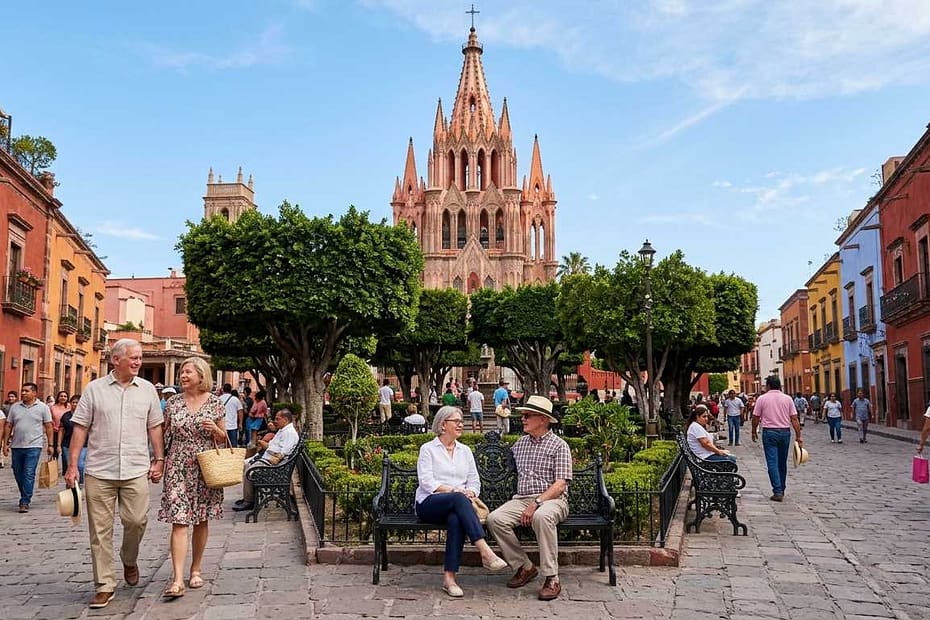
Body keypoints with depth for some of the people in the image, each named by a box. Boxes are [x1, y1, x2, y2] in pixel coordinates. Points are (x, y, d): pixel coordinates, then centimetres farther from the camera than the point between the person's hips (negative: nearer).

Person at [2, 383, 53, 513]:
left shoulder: (43, 407, 1)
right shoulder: (15, 407, 8)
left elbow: (48, 427, 1)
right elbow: (8, 426, 11)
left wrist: (50, 445, -3)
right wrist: (5, 443, 5)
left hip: (33, 446, -4)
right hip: (16, 446, 4)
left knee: (29, 474, -8)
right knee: (18, 474, 11)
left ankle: (25, 502, -4)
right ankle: (26, 497, 28)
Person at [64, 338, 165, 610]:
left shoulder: (147, 390, 7)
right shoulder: (94, 389, 2)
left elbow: (154, 428, 11)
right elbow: (80, 428, 2)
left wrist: (159, 459, 6)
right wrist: (72, 465, -2)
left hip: (136, 470, 1)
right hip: (99, 471, -1)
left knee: (137, 520, -2)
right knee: (100, 529, 3)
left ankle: (129, 560, 29)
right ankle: (105, 585, 14)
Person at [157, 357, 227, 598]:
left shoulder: (215, 403, 1)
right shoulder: (173, 402, 3)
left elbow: (223, 438, 9)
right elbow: (165, 433, 12)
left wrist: (215, 429, -12)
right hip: (178, 467, 0)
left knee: (201, 519, 9)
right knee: (179, 521, -8)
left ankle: (196, 570, 25)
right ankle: (178, 580, -11)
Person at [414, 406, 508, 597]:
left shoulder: (465, 451, 20)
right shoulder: (428, 449, 6)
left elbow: (475, 482, 14)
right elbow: (426, 482, -6)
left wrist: (470, 492, -9)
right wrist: (453, 490, -17)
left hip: (456, 503, 3)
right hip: (429, 504, -3)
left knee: (456, 519, -35)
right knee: (458, 499, -36)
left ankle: (449, 577, -37)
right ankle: (485, 552, -44)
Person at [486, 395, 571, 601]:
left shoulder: (559, 445, 1)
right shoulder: (520, 443, 19)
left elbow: (560, 484, -9)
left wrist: (536, 503, -20)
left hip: (552, 499, -5)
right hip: (521, 498, 5)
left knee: (542, 517, -40)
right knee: (495, 519, -23)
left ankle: (551, 579, -30)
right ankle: (524, 567, -7)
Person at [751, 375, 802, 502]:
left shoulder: (762, 399, -3)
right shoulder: (787, 399, 3)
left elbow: (756, 418, -1)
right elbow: (794, 419, 0)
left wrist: (754, 432, 13)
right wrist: (798, 436, 3)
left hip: (769, 432, -3)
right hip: (785, 432, 3)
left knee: (772, 463, -4)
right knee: (782, 463, 14)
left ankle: (778, 492, -11)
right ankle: (781, 490, 22)